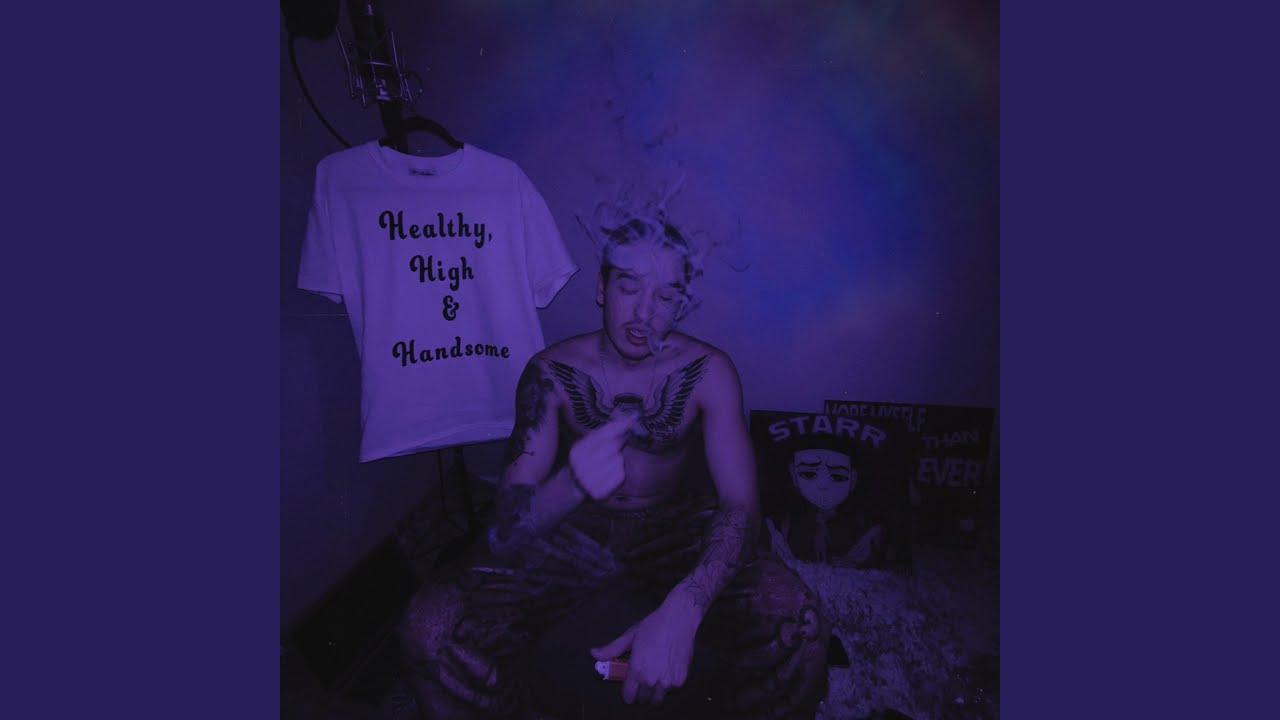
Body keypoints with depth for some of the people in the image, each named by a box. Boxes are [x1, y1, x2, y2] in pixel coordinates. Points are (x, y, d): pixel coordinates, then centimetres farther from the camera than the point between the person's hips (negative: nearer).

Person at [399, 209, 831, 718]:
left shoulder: (708, 372, -14)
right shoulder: (552, 372, -14)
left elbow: (740, 504, -20)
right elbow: (508, 520, -18)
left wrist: (681, 609, -39)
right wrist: (570, 485, -43)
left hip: (674, 529, 0)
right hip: (575, 531, 1)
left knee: (799, 627, -25)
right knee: (430, 629, -21)